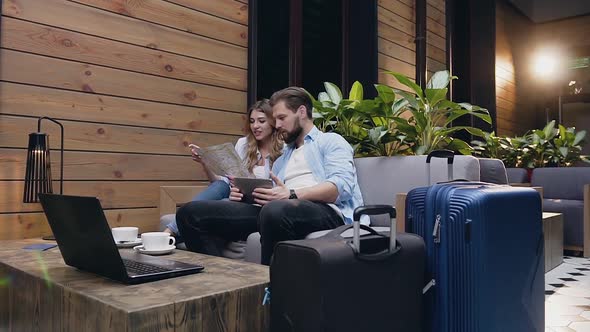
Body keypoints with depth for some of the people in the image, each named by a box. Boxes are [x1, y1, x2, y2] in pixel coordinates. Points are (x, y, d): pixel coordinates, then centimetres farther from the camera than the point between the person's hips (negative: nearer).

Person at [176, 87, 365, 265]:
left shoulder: (331, 141, 14)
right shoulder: (282, 158, 34)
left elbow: (342, 185, -6)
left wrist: (292, 195, -19)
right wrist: (244, 195, 0)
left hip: (324, 210, -6)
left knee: (276, 210, -43)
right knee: (191, 212, -8)